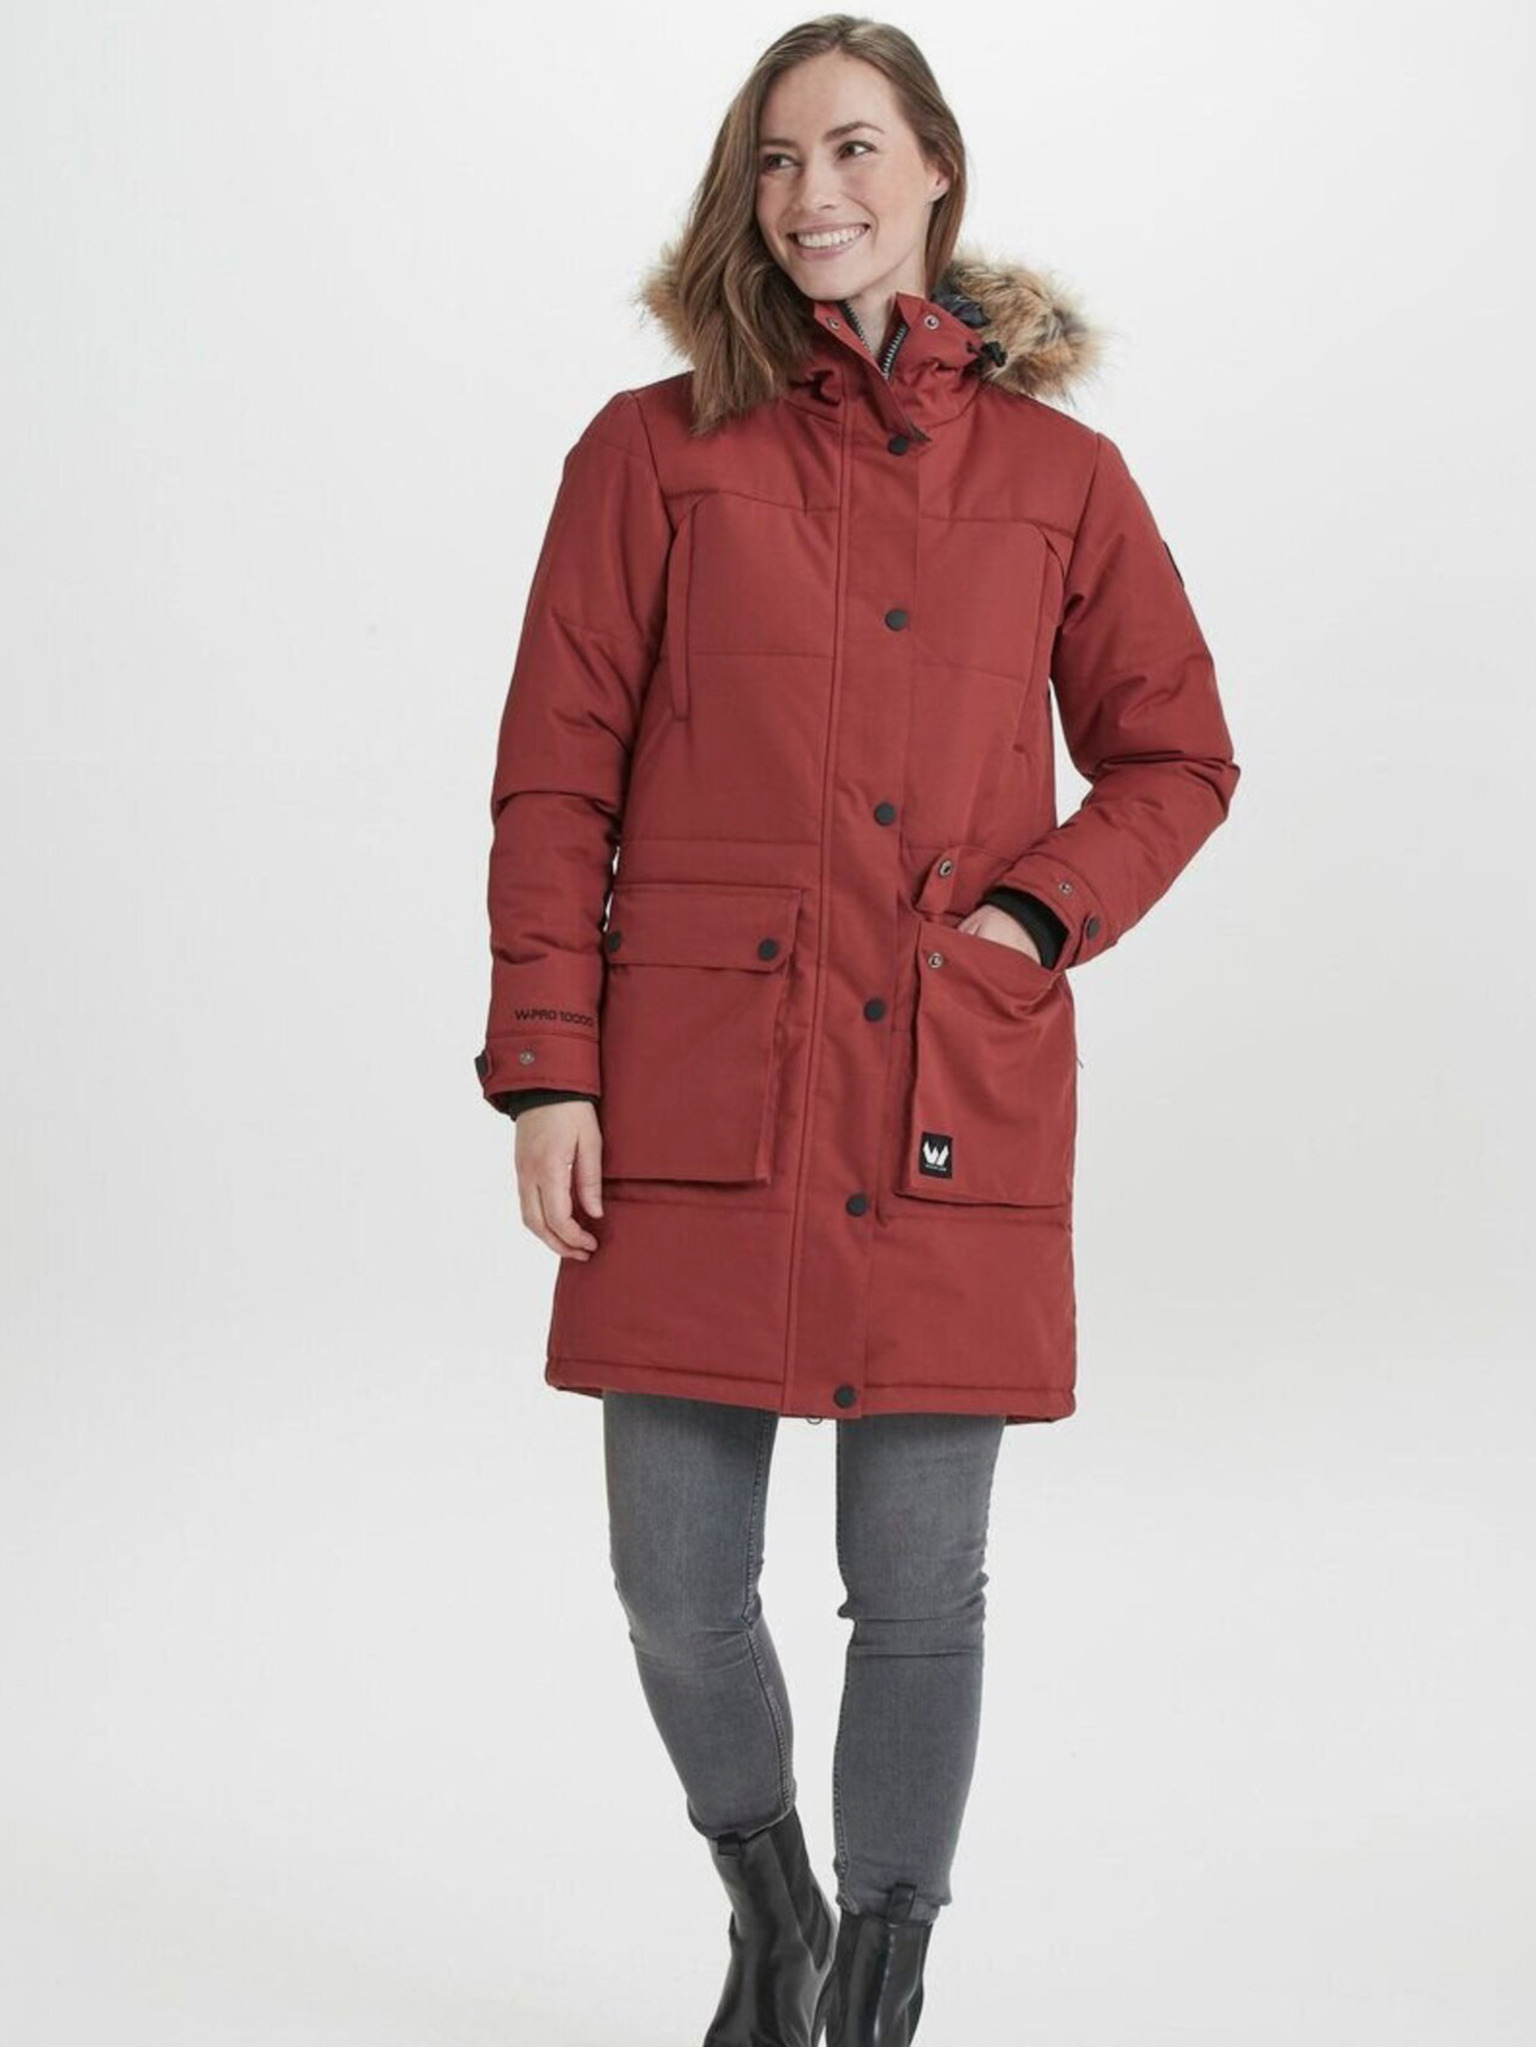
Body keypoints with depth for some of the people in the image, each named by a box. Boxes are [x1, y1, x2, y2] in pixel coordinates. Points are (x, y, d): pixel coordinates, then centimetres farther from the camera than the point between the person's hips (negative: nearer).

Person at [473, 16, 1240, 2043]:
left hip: (954, 1112, 0)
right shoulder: (657, 451, 4)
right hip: (700, 1097, 0)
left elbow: (1177, 755, 13)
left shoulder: (1056, 474, 6)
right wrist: (547, 1067, -4)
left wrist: (1036, 910, -4)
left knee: (920, 1593, 4)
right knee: (679, 1587, 5)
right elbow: (554, 779, 3)